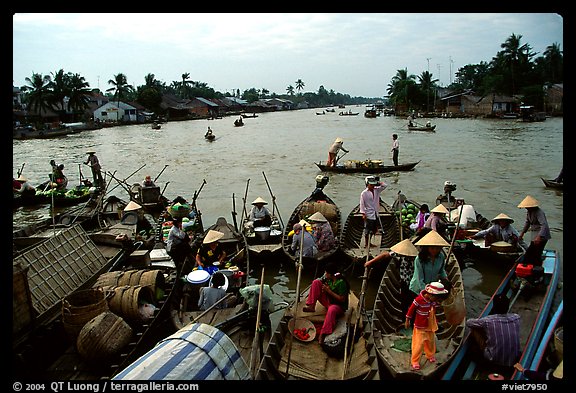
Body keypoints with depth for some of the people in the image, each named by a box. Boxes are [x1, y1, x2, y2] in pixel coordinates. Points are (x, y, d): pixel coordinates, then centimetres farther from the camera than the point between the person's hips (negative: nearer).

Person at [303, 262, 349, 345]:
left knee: (332, 310, -45)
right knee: (316, 282, -11)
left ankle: (322, 335, -45)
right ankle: (311, 306, -13)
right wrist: (325, 288, -13)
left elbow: (342, 299, -22)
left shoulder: (341, 283, -23)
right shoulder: (327, 277, -3)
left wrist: (329, 291, -23)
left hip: (338, 305, -7)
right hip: (327, 300, 7)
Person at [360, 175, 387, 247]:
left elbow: (385, 185, 5)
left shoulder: (376, 190, 4)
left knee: (374, 230, 15)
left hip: (375, 214, 7)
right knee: (367, 230, 3)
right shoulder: (364, 193, -12)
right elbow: (362, 204, -12)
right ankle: (366, 244, 16)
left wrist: (378, 182, -3)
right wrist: (363, 214, -16)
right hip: (368, 215, -7)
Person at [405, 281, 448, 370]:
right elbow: (411, 309, -16)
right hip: (420, 327, -6)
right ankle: (414, 361, 12)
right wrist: (407, 321, -8)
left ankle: (430, 355, 46)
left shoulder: (434, 300, -10)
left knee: (431, 341, 21)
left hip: (431, 326, 6)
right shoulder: (419, 300, -29)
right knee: (419, 344, -2)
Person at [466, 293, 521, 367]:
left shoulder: (487, 320, -19)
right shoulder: (516, 317, -9)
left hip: (494, 360, -4)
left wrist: (482, 324, 19)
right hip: (514, 359, 4)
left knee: (474, 329, 5)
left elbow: (468, 323, -2)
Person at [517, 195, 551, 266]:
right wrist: (522, 233, 14)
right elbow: (527, 222, 20)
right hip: (535, 235, 8)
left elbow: (544, 225, -33)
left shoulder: (539, 212, -22)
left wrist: (539, 237, -44)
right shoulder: (528, 211, 5)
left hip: (541, 235, -8)